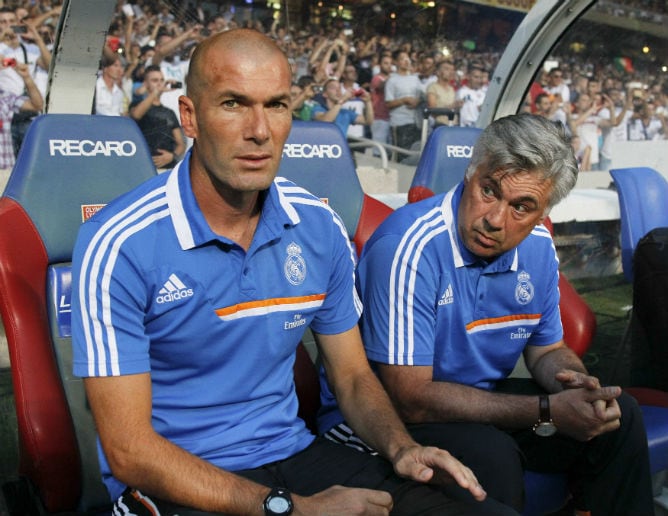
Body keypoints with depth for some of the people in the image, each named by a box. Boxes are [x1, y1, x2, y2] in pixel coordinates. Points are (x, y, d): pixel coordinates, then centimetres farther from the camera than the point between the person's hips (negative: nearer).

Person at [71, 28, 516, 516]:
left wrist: (401, 448, -10)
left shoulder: (319, 228, 0)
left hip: (294, 454, 4)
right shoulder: (120, 245, -16)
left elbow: (352, 375, 10)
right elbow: (129, 451, -16)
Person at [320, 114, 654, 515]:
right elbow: (410, 398, -27)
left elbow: (548, 350, 12)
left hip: (483, 400, 7)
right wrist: (547, 411, -26)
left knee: (619, 416, 1)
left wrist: (576, 382, -14)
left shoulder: (539, 248, -3)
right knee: (491, 457, -34)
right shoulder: (409, 248, -28)